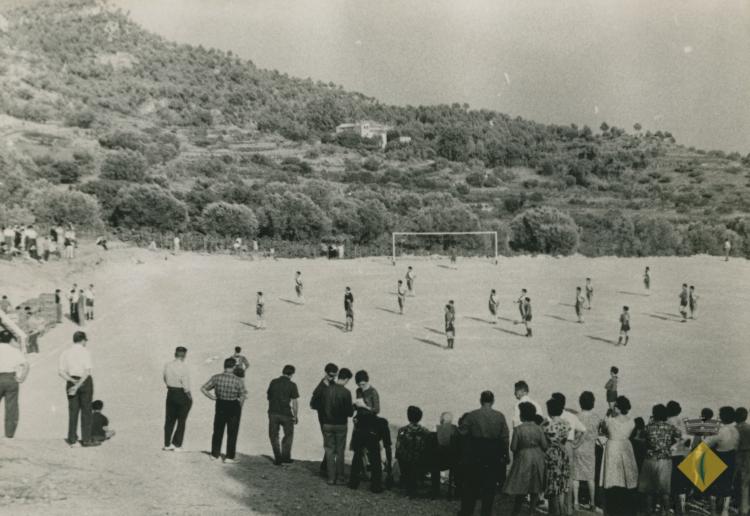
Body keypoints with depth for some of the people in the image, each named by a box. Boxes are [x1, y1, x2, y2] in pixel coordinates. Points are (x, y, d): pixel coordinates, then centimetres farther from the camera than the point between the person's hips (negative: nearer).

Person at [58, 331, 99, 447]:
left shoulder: (65, 353, 7)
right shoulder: (85, 352, -8)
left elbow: (61, 371, 0)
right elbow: (87, 371, -18)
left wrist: (72, 381, -8)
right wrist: (78, 385, -16)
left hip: (71, 382, 4)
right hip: (85, 382, -4)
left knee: (73, 411, 7)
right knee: (86, 410, 2)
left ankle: (72, 440, 5)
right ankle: (86, 439, 3)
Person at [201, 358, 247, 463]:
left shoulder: (216, 378, -8)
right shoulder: (238, 381, -18)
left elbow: (203, 389, -6)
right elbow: (243, 396, -21)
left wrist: (213, 397, 1)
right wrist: (239, 403, -2)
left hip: (220, 406, 3)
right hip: (234, 407, -3)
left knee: (217, 431, 19)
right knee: (232, 433, 9)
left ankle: (214, 454, 29)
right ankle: (229, 457, 10)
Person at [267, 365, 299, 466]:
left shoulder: (273, 382, 2)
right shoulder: (292, 385, -8)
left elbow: (268, 396, 12)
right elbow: (294, 402, -9)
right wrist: (295, 416, 0)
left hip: (273, 412, 2)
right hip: (286, 413, -2)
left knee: (274, 436, 12)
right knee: (288, 434, 17)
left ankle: (278, 458, 9)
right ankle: (285, 456, 17)